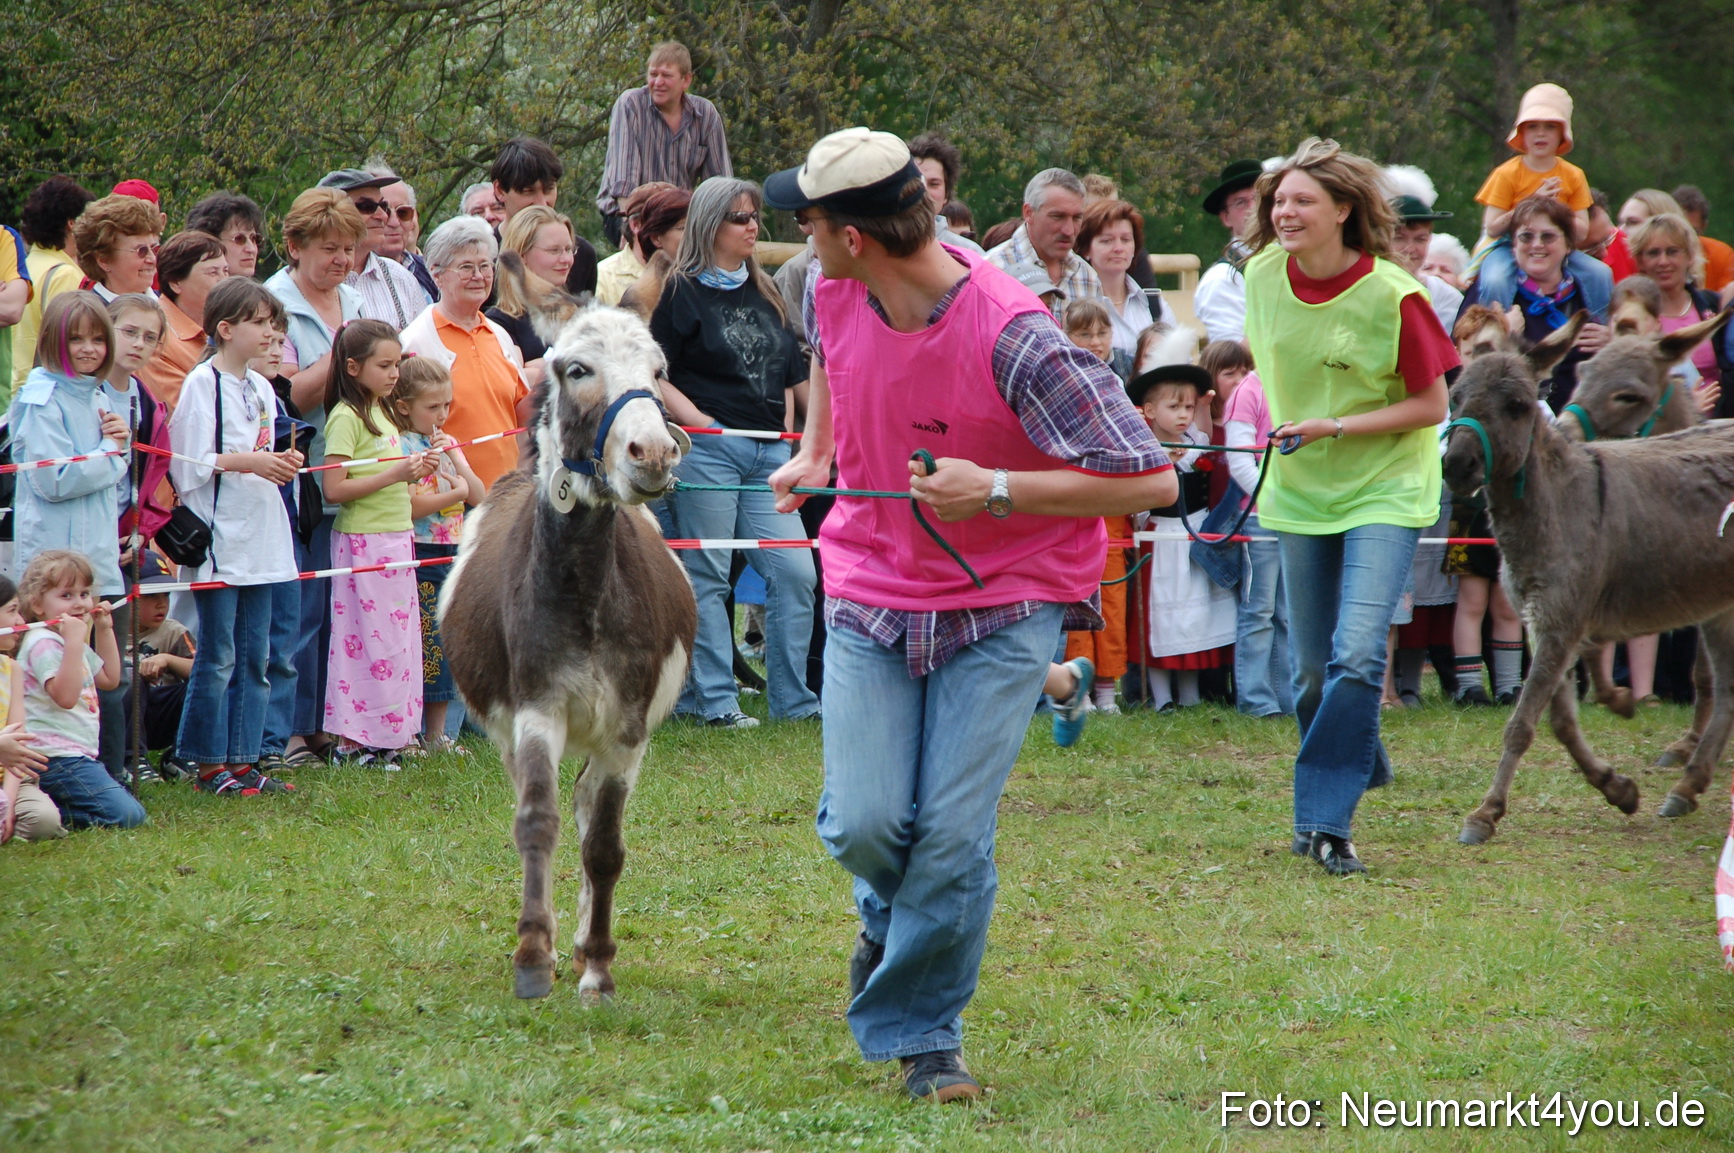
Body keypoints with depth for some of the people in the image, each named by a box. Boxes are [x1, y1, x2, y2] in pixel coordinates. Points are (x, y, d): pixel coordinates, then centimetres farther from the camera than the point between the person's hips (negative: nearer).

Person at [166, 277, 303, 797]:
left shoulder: (260, 389, 15)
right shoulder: (202, 383, -8)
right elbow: (190, 465, -13)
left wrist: (282, 463, 2)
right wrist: (248, 462, -18)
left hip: (258, 536, 8)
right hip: (218, 539, -8)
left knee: (255, 656, 8)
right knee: (218, 657, -4)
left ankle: (242, 759, 13)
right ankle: (208, 764, 2)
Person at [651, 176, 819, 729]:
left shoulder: (765, 294, 19)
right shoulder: (682, 293, 0)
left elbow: (788, 373, 25)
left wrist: (785, 425, 12)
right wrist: (702, 422, -13)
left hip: (768, 453, 6)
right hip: (707, 449, -6)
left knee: (795, 571, -1)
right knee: (706, 575, -3)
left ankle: (792, 698, 6)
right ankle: (712, 699, 1)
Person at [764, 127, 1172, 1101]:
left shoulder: (1015, 340, -26)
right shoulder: (834, 295, -7)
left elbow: (1152, 481, -23)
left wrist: (995, 489, -26)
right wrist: (815, 453, 23)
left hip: (1004, 601, -4)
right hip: (872, 591, 4)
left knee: (953, 833, -10)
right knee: (864, 823, -7)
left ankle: (920, 1031, 8)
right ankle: (893, 915, 28)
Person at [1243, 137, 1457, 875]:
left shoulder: (1391, 296, -19)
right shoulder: (1263, 274, -4)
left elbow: (1431, 405, -14)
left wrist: (1334, 428, -21)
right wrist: (1287, 424, 10)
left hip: (1385, 489, -5)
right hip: (1299, 490, 5)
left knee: (1356, 655, -18)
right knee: (1311, 669, 10)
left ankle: (1325, 820, -12)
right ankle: (1359, 768, 36)